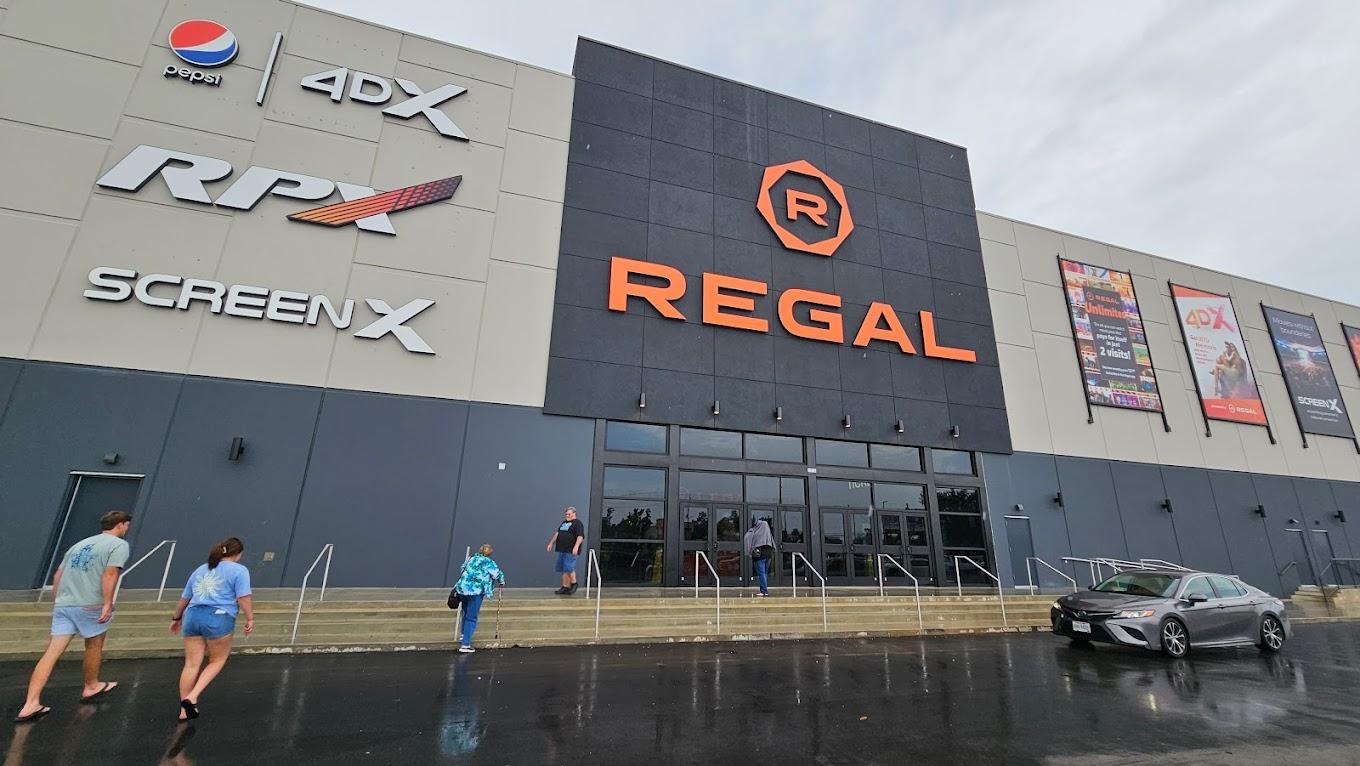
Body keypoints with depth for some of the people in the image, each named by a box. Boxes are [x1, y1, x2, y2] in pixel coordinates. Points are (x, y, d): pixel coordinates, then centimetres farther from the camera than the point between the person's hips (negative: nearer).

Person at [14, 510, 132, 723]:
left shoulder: (80, 544, 20)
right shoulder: (119, 545, -5)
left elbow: (57, 575, 20)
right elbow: (110, 574, -17)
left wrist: (57, 602, 26)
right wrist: (107, 605, -15)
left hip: (62, 604, 6)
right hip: (90, 606, -6)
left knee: (52, 652, 5)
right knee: (94, 646, 14)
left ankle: (31, 704, 1)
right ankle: (91, 687, 31)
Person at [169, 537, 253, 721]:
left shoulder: (200, 569, 22)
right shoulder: (239, 570, 1)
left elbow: (184, 598, 28)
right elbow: (243, 597, -9)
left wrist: (177, 618, 40)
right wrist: (250, 619, -2)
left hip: (192, 617, 6)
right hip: (219, 618, -6)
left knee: (191, 664, 11)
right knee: (217, 661, 12)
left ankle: (184, 710, 16)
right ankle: (192, 697, -2)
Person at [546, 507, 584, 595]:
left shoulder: (578, 524, -6)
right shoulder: (564, 522, 20)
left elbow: (580, 536, -17)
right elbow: (557, 533, 28)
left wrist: (576, 546, -29)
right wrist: (551, 543, 24)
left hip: (571, 551, -8)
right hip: (562, 550, 8)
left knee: (568, 568, -12)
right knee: (563, 569, 8)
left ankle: (574, 584, 9)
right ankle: (565, 588, 15)